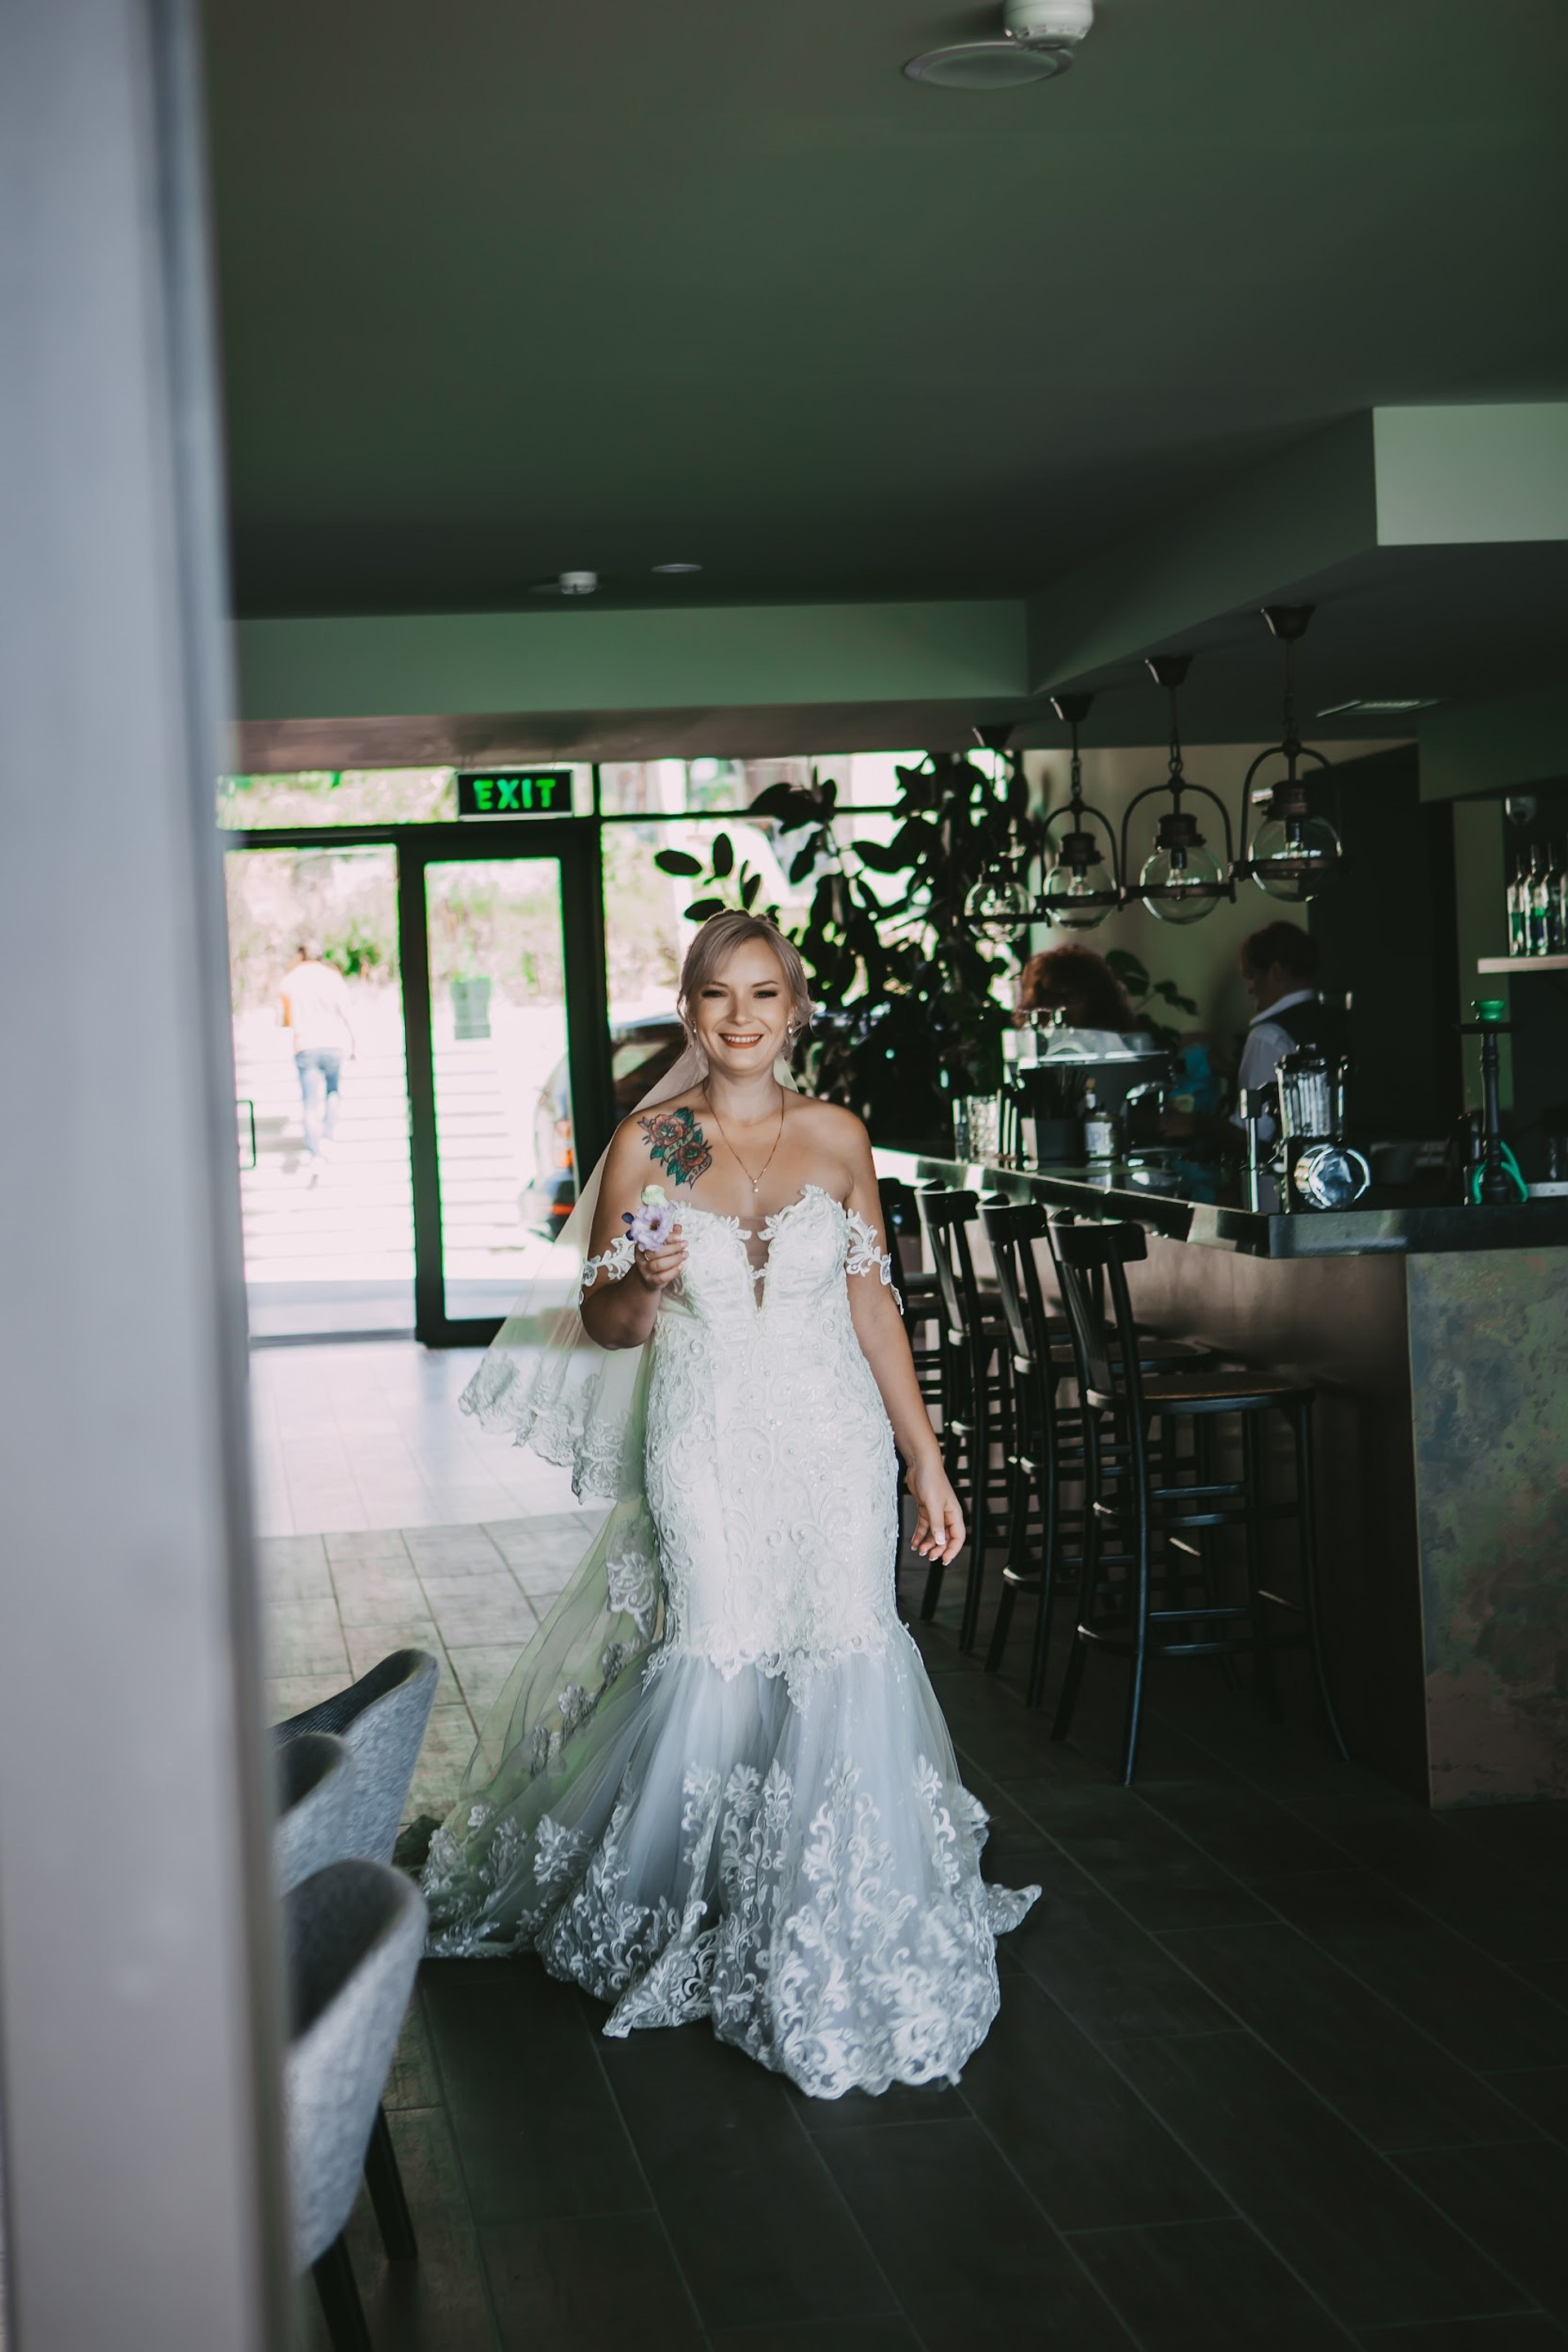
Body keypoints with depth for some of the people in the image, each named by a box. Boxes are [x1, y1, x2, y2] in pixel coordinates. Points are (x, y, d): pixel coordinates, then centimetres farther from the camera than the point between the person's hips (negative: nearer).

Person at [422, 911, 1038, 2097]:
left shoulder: (837, 1138, 4)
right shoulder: (645, 1144, -1)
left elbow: (874, 1306, 9)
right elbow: (605, 1323, 5)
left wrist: (928, 1461, 8)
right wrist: (647, 1286, -19)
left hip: (834, 1440, 1)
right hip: (705, 1447, -1)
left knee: (843, 1665, -4)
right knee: (718, 1668, -3)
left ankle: (843, 1930, 13)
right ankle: (705, 1914, 20)